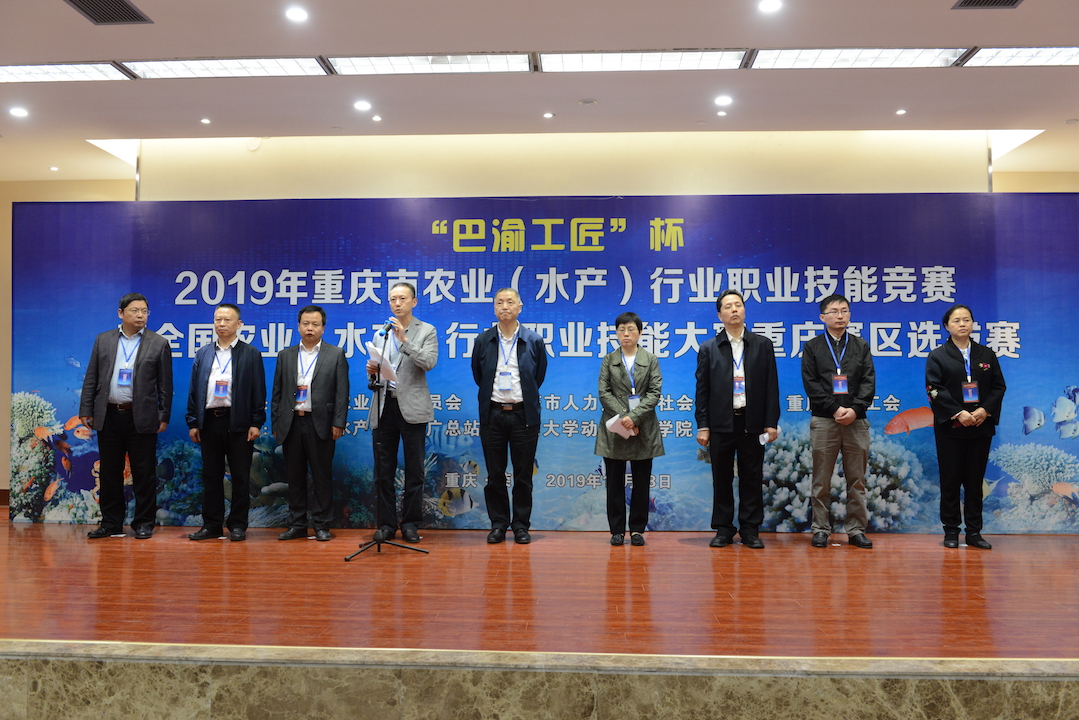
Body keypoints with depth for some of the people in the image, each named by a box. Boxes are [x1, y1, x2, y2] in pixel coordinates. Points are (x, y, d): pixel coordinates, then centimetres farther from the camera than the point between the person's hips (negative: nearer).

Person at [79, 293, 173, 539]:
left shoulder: (159, 344, 1)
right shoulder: (103, 340, 9)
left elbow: (165, 385, 1)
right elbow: (91, 379, 9)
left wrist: (164, 417, -3)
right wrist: (86, 410, 4)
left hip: (142, 418, -3)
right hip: (109, 417, 3)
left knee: (144, 473, 2)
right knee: (109, 473, 10)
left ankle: (144, 523, 13)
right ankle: (111, 523, 20)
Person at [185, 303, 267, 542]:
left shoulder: (251, 354, 1)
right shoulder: (203, 354, 13)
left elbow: (258, 391, -2)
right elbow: (194, 390, 11)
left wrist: (256, 423, -8)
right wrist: (193, 422, 5)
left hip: (238, 422, -3)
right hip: (209, 421, 4)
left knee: (240, 476, 2)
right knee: (211, 476, 9)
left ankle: (238, 525, 12)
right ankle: (212, 524, 18)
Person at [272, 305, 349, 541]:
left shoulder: (336, 354, 4)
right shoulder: (285, 355, 12)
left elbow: (342, 392, 0)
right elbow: (277, 393, 11)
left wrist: (338, 423, -7)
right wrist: (276, 423, 5)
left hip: (320, 424, -3)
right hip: (291, 423, 3)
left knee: (322, 476, 2)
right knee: (295, 477, 8)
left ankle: (322, 525, 10)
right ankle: (297, 525, 17)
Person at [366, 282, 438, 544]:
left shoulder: (426, 331, 2)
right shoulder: (381, 333, 14)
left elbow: (429, 362, -14)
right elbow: (377, 368, 19)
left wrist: (404, 339, -20)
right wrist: (372, 370, -4)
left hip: (411, 407, -4)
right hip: (384, 406, 4)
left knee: (414, 470, 3)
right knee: (383, 470, 6)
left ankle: (411, 524, 13)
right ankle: (386, 524, 16)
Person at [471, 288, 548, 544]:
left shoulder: (534, 341, 1)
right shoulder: (483, 341, 4)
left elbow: (539, 376, 11)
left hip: (523, 414, -1)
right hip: (492, 414, 1)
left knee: (523, 475, 5)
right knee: (495, 475, 6)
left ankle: (521, 525, 16)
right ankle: (498, 524, 18)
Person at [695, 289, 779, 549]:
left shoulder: (763, 345, 6)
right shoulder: (709, 348, 5)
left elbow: (771, 386, 4)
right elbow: (702, 390, 3)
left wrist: (771, 422, -2)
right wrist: (702, 426, -2)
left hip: (752, 423, 0)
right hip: (721, 423, 0)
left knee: (752, 478, 5)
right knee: (722, 479, 6)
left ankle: (750, 530, 15)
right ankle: (723, 529, 15)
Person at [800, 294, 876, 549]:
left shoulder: (861, 346, 13)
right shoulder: (812, 347, 7)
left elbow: (869, 381, 4)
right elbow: (811, 383, -2)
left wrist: (854, 409, -11)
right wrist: (835, 409, -11)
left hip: (856, 420, 2)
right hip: (823, 420, -2)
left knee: (857, 480, 5)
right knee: (822, 480, 2)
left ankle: (856, 530, 14)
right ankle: (821, 529, 10)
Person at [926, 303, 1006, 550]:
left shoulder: (987, 354, 12)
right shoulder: (937, 356, 3)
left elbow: (999, 386, 6)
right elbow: (935, 390, -7)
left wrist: (985, 410, -11)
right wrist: (958, 413, -17)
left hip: (981, 427, 3)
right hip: (950, 427, -2)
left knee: (975, 481, 6)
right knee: (950, 481, 1)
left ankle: (974, 532, 12)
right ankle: (951, 531, 9)